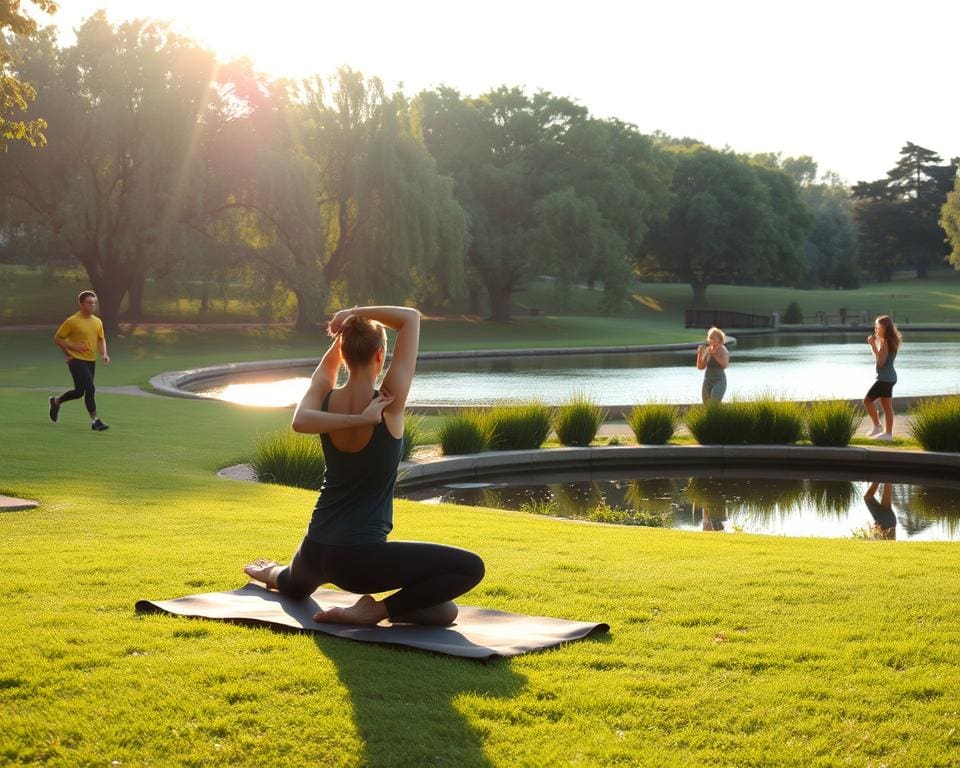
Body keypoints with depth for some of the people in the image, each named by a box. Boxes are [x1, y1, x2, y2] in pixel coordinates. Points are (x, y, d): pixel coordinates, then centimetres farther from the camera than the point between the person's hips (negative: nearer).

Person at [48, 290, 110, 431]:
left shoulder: (97, 322, 9)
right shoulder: (72, 321, -9)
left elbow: (101, 339, 20)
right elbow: (57, 338, -3)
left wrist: (104, 354, 3)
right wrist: (72, 347, -14)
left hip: (91, 361, 7)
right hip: (77, 360, -7)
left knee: (79, 391, 12)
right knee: (90, 389, -16)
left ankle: (56, 401, 37)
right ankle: (95, 420, -10)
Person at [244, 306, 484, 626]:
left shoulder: (326, 400, -10)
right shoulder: (390, 403, -17)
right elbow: (411, 317, -12)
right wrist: (355, 314, -5)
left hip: (316, 551, 7)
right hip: (360, 559, -7)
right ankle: (376, 610, -15)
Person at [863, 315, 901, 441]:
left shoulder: (884, 342, -16)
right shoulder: (890, 341, 13)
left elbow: (880, 362, -21)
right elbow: (878, 359, 20)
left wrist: (873, 345, -20)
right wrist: (873, 343, 11)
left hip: (884, 378, -10)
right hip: (890, 377, 10)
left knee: (867, 400, -5)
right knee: (887, 406, 10)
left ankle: (877, 426, -2)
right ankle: (888, 432, 12)